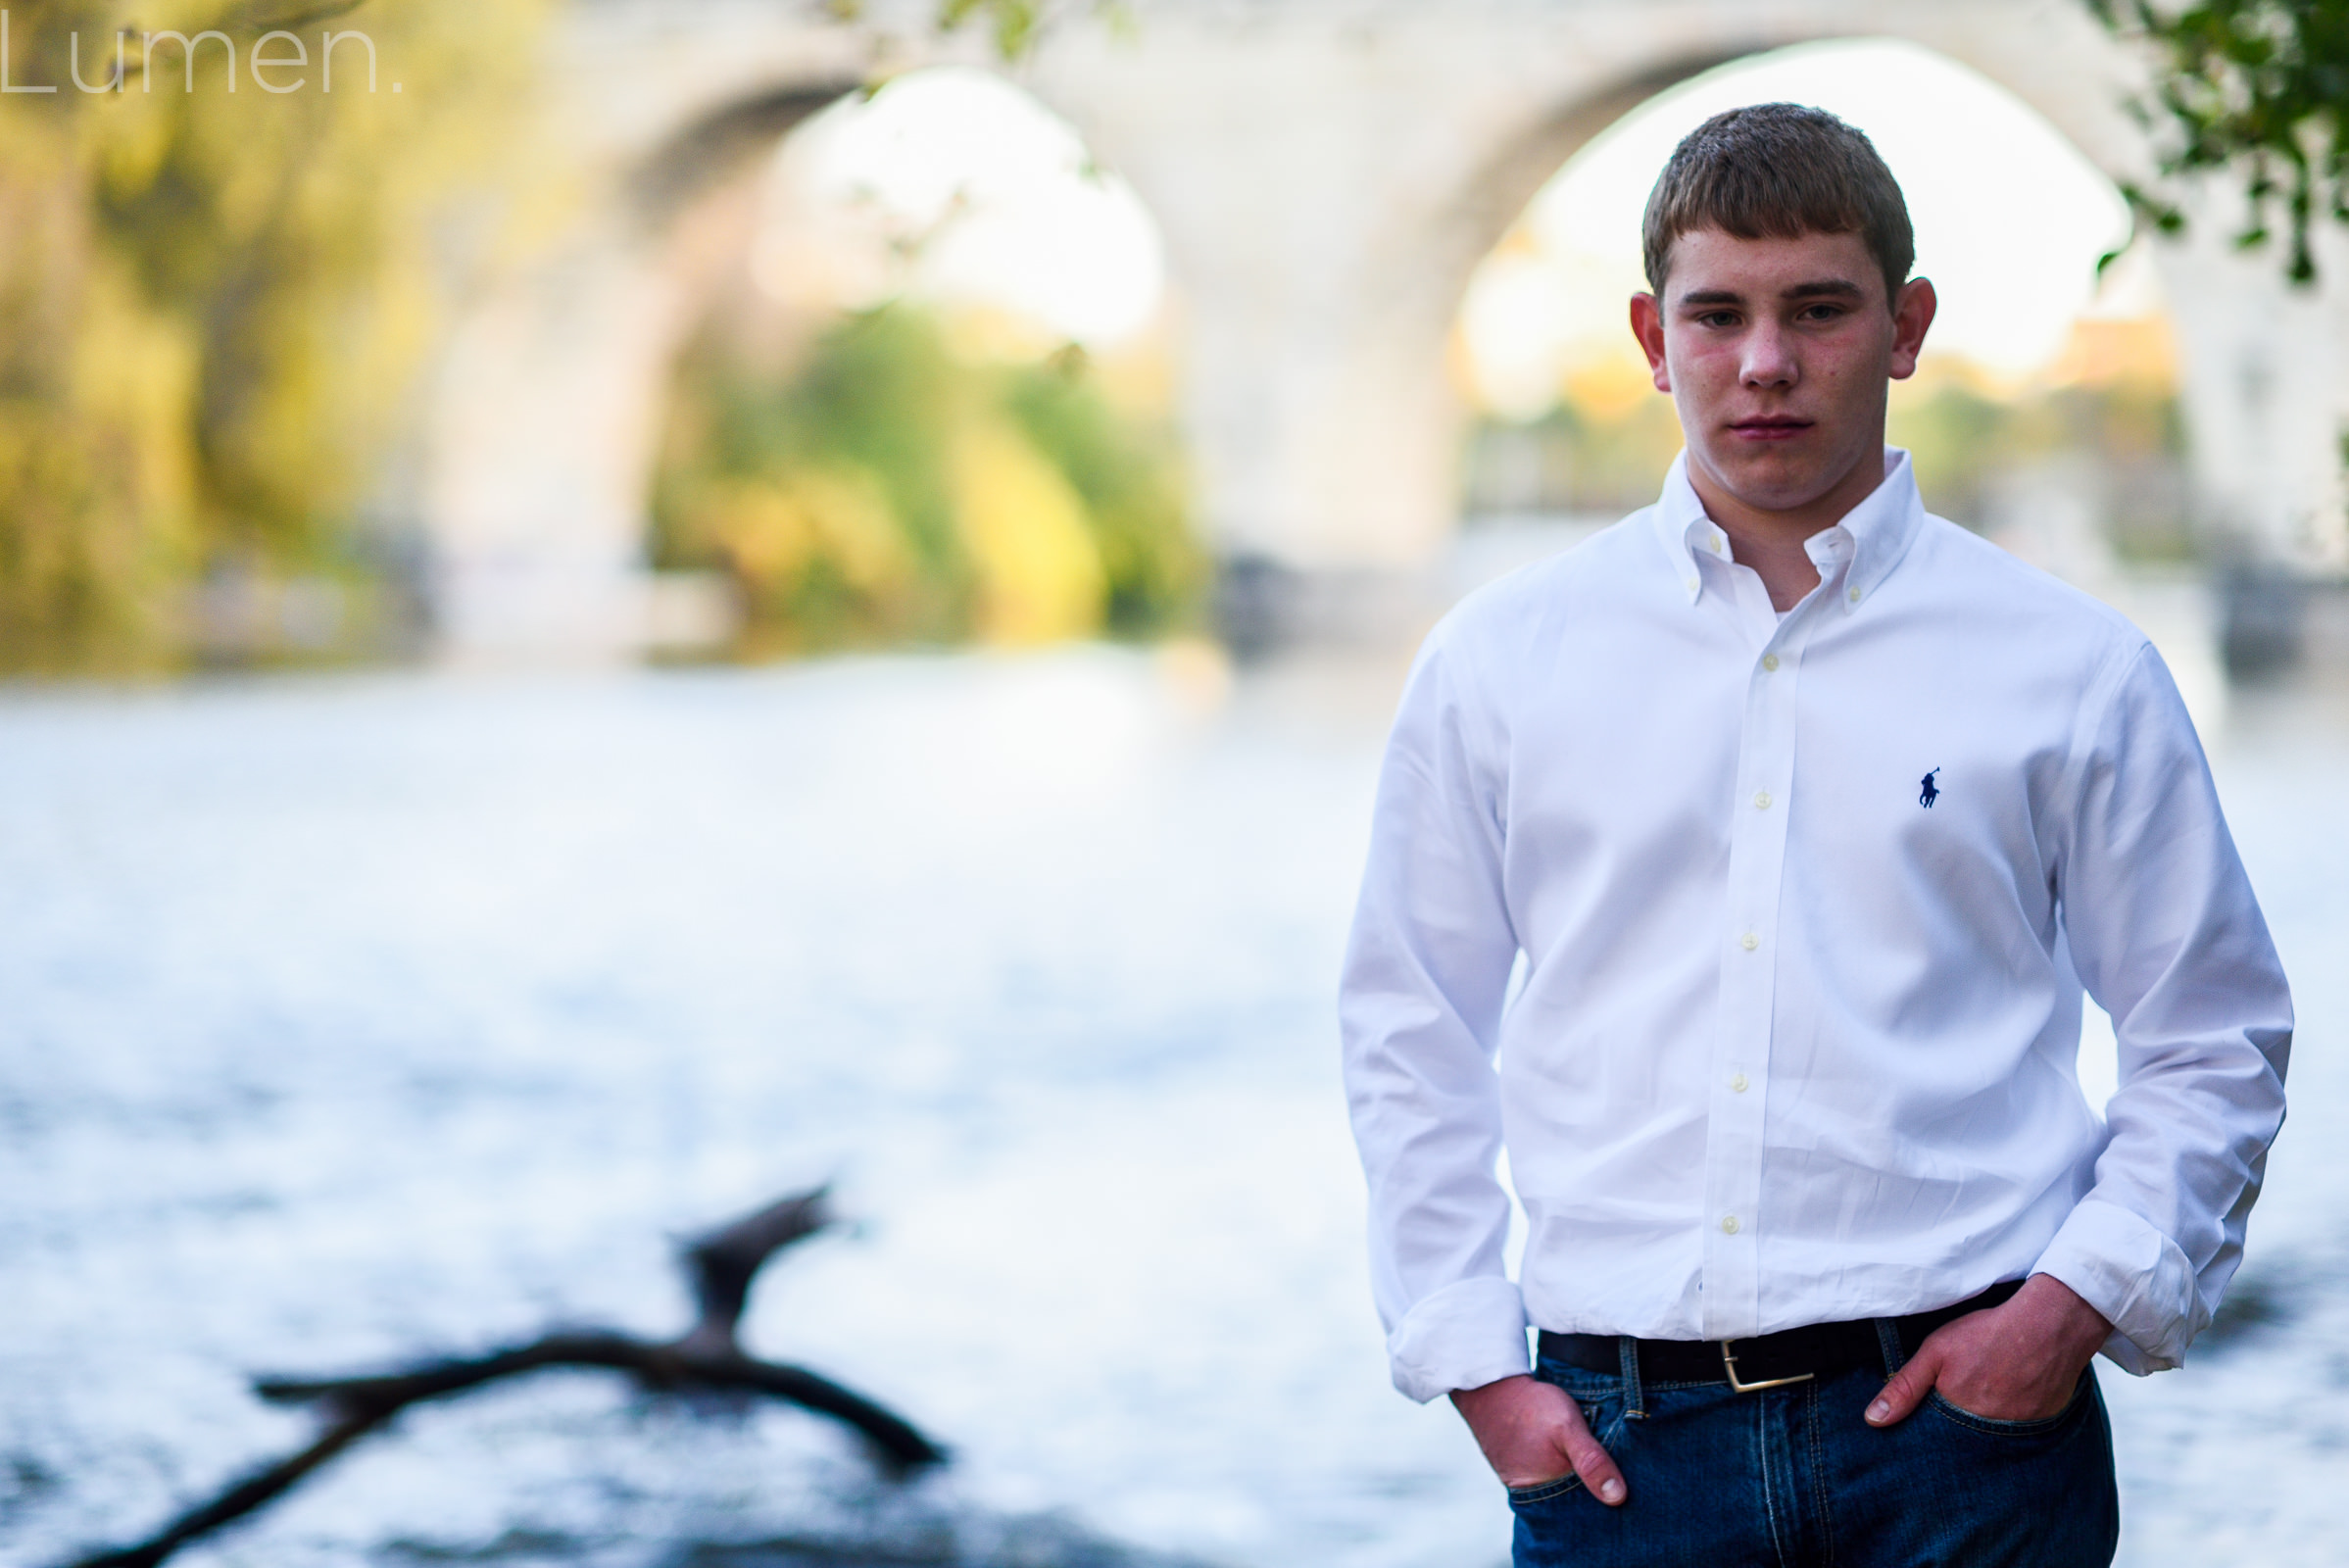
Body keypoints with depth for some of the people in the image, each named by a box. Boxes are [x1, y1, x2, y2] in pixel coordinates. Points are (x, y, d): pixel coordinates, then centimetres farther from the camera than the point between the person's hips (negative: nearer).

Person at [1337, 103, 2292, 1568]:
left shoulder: (2072, 667, 5)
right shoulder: (1500, 661, 7)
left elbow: (2216, 1044, 9)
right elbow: (1410, 1044, 12)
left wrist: (2080, 1299, -4)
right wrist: (1475, 1361, 3)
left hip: (1962, 1410, 0)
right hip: (1618, 1437, 1)